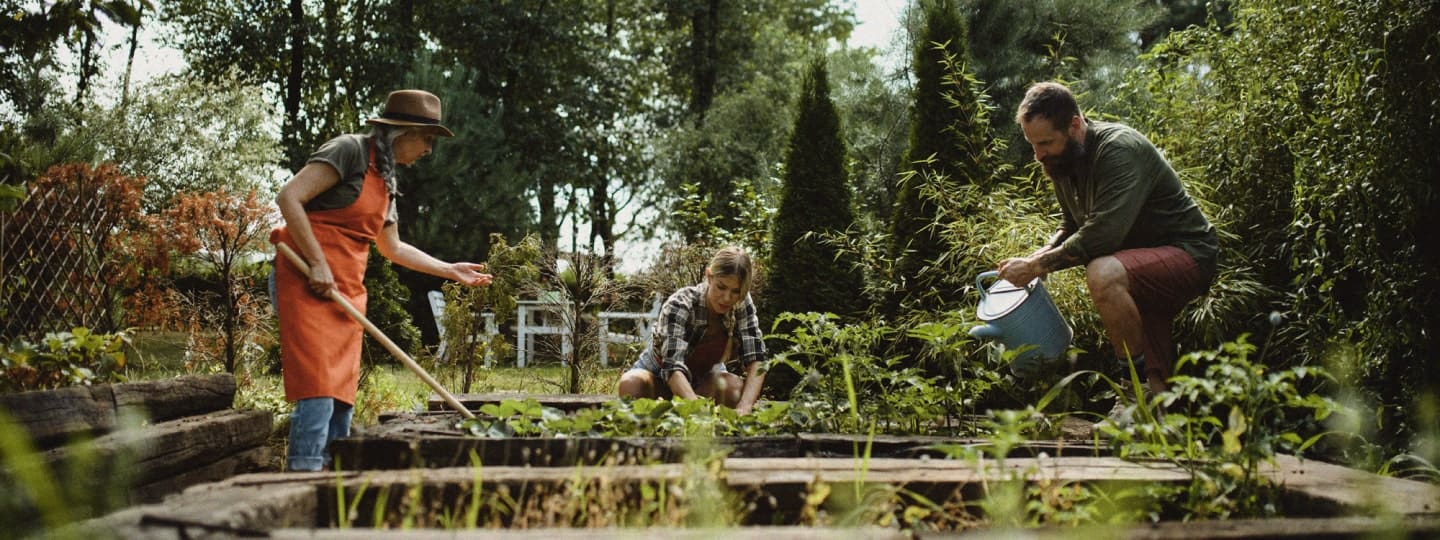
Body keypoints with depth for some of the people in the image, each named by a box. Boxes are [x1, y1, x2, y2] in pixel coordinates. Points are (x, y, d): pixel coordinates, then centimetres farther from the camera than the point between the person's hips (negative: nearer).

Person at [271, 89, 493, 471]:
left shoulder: (386, 179, 20)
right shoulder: (349, 151, -7)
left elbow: (393, 248, 31)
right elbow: (289, 198, -17)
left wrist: (450, 270, 30)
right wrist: (318, 264, -19)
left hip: (347, 290, 9)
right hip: (309, 283, -9)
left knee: (342, 400, 6)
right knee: (318, 393, -17)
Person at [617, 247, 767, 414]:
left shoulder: (742, 304, -20)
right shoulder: (679, 305, -32)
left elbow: (755, 358, -26)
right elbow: (673, 367, -43)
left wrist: (744, 408, -45)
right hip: (659, 374, -3)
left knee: (737, 388, -32)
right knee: (631, 383, -37)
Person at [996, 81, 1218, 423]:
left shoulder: (1120, 149, -25)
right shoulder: (1062, 162, 2)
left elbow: (1102, 235, -35)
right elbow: (1072, 227, 17)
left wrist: (1037, 266, -28)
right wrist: (1037, 257, -4)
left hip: (1187, 254, -9)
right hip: (1140, 261, 9)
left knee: (1103, 276, -36)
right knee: (1158, 385, 4)